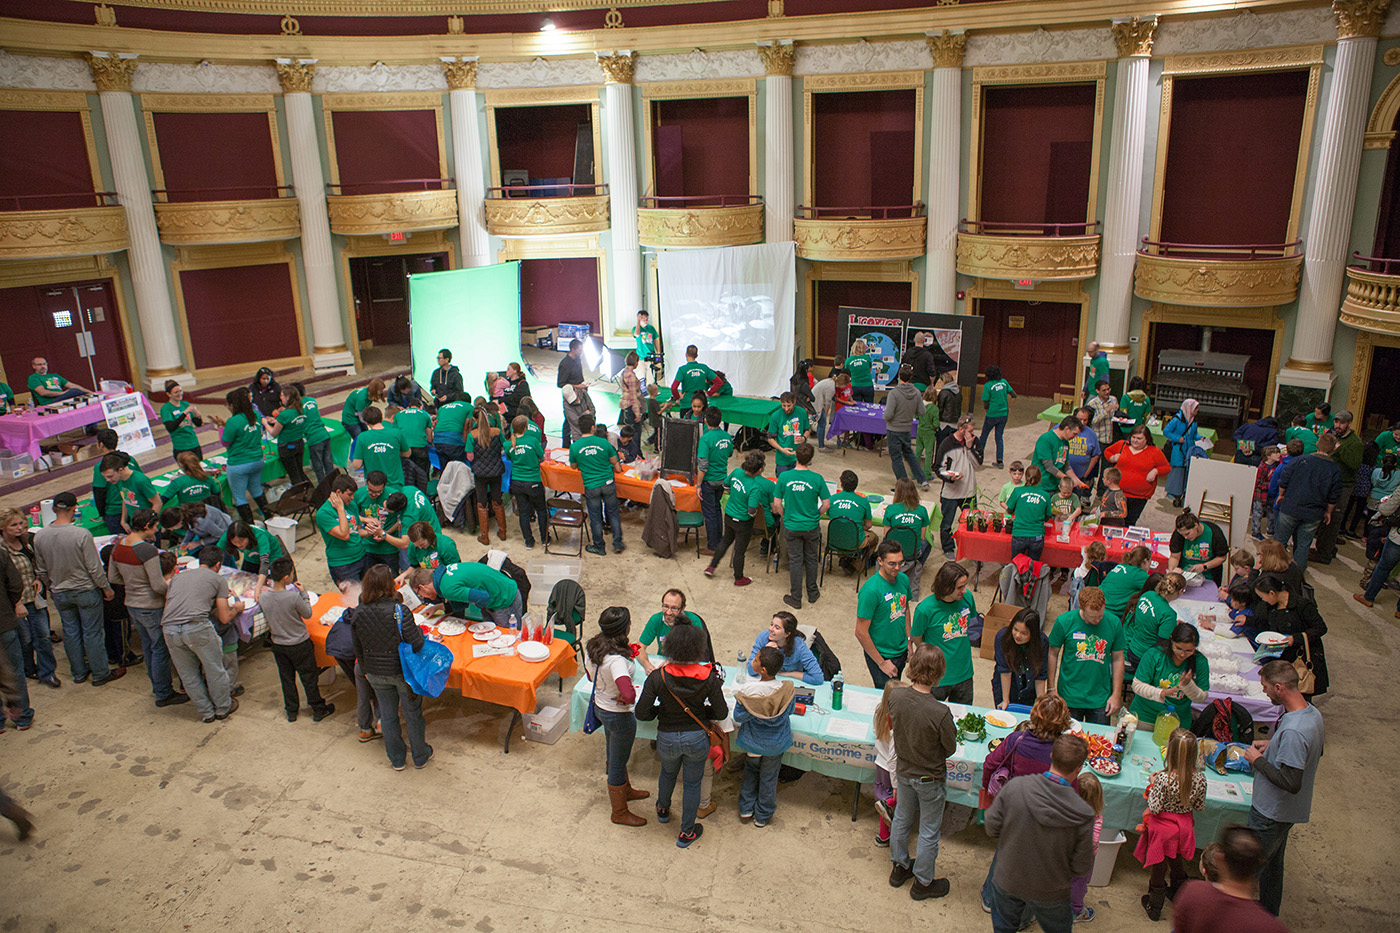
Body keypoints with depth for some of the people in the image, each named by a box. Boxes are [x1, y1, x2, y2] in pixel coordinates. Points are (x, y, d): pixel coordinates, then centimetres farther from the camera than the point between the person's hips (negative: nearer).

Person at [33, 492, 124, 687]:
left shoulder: (39, 536, -7)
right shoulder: (82, 534, -23)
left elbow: (41, 571, 5)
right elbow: (94, 567, -17)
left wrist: (50, 589, 21)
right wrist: (106, 588, -3)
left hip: (60, 593, 5)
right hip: (86, 591, -4)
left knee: (70, 632, 17)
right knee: (92, 633, 7)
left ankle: (79, 673, 30)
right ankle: (100, 674, 18)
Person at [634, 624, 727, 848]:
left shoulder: (657, 677, -23)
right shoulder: (708, 678, -20)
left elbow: (642, 714, -18)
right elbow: (721, 713, -11)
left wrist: (660, 710, 2)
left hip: (667, 739, 1)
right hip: (697, 738, -1)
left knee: (668, 772, 33)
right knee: (692, 783, 22)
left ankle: (663, 810, 59)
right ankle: (686, 832, 40)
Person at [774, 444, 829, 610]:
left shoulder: (784, 477, -14)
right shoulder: (817, 478, -16)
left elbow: (777, 504, -8)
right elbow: (826, 504, -8)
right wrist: (815, 515, 10)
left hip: (792, 527, 0)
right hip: (812, 527, 0)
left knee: (795, 561, 12)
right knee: (811, 559, 19)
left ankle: (796, 599, 20)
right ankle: (812, 593, 35)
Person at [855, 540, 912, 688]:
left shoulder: (903, 579, -4)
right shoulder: (871, 590, -26)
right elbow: (861, 633, -22)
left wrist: (909, 642, 10)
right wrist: (882, 663, -17)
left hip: (901, 651, 7)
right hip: (881, 655, -7)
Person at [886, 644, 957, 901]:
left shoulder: (894, 698, -22)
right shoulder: (940, 713, -35)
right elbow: (951, 748, -17)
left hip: (903, 771, 5)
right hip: (930, 778, -4)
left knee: (901, 820, 27)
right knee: (929, 832, 18)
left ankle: (899, 867, 48)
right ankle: (923, 883, 37)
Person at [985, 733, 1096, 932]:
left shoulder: (1014, 787, -25)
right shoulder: (1084, 815, -26)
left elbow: (992, 828, -13)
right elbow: (1081, 867, -16)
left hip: (1007, 881, 1)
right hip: (1050, 893, -1)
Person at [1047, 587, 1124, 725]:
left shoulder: (1114, 623, -7)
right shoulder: (1064, 622, -13)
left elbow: (1118, 659, 3)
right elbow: (1053, 654, -2)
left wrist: (1116, 694, 4)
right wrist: (1051, 689, -2)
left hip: (1100, 699, 1)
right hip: (1069, 697, -1)